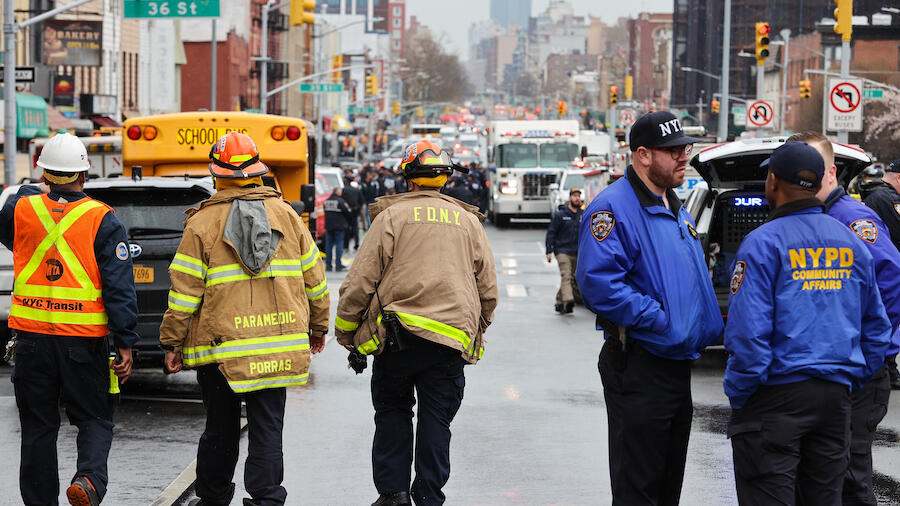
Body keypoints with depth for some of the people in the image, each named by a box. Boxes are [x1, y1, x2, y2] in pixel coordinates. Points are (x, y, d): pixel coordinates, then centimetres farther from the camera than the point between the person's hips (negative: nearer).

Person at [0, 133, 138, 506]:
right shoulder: (102, 220, -7)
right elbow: (119, 288, -10)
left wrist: (34, 192, 35)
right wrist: (125, 345, -7)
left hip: (32, 336, 2)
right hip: (84, 340, -2)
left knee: (38, 426, 11)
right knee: (94, 418, 9)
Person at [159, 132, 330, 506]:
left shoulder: (202, 223, -4)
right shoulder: (286, 215, 6)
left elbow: (184, 291, -6)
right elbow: (313, 277, 11)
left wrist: (172, 342, 2)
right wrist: (318, 327, 23)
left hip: (220, 348, -2)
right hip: (278, 344, 2)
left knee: (220, 430, 11)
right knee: (267, 429, 3)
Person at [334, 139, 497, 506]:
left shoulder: (391, 215, 2)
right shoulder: (469, 221, 12)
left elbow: (361, 280, -2)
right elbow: (488, 289, 16)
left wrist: (346, 332, 7)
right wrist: (476, 331, 29)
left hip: (399, 337, -2)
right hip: (452, 338, 2)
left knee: (392, 411, 12)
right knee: (436, 419, 8)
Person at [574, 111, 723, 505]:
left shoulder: (676, 211, 16)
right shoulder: (614, 207, -15)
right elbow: (597, 281, -25)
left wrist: (709, 326, 9)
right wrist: (658, 320, -23)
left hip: (678, 365, 9)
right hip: (639, 366, -9)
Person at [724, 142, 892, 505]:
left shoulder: (763, 244, -11)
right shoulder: (852, 244, 10)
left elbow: (747, 332, -16)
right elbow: (877, 327, 15)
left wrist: (738, 394, -7)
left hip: (776, 393, -6)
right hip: (836, 398, 6)